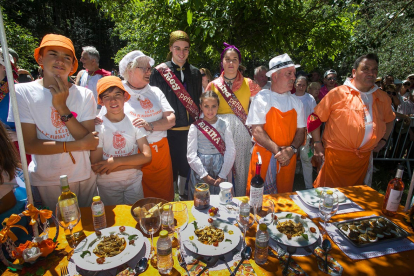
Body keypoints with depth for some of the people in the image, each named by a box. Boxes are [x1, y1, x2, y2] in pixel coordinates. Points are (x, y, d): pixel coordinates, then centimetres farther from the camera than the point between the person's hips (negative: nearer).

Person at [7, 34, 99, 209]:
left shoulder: (85, 95, -7)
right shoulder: (23, 92, -9)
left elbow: (89, 142, -14)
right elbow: (30, 145, -14)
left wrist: (62, 107, -21)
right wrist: (78, 145, -20)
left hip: (83, 177, 1)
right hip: (44, 181, -1)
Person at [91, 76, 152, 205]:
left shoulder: (134, 122, -5)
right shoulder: (97, 125, -12)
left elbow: (147, 156, -13)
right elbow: (97, 167, -17)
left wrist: (116, 161, -22)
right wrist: (134, 162, -18)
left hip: (134, 182, 2)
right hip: (108, 185, -1)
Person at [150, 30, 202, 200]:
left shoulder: (195, 73, 10)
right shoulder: (160, 71, -2)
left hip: (190, 129, 4)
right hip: (170, 129, -3)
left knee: (186, 166, 16)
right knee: (170, 168, 6)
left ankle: (183, 195, 37)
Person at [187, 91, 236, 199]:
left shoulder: (224, 125, 0)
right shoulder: (195, 127, -4)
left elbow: (231, 152, -3)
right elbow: (191, 155, -6)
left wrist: (222, 176, -8)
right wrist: (205, 175, -9)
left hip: (221, 171, 1)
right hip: (200, 173, -1)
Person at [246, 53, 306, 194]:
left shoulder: (296, 102, 10)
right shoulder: (262, 98, -5)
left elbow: (301, 131, 6)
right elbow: (257, 131, -13)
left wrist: (291, 149, -12)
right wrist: (277, 150, -21)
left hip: (288, 159, 4)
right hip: (263, 157, -4)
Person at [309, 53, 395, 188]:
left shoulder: (383, 98, 10)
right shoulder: (337, 93, -7)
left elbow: (389, 120, 28)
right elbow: (315, 118, -7)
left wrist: (383, 140, 16)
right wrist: (317, 144, -8)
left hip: (363, 157, 6)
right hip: (336, 155, -5)